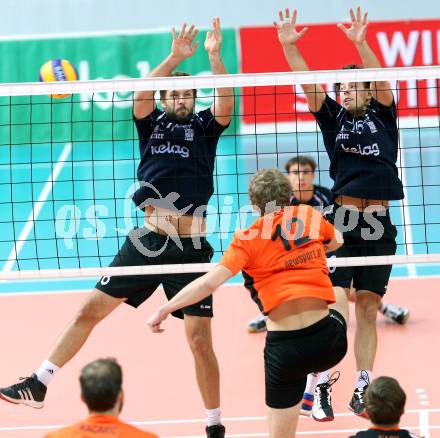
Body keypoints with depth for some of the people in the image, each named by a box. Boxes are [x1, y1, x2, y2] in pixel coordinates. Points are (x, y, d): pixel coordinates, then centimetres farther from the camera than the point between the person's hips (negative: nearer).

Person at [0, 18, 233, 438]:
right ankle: (38, 385, 13)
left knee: (200, 339, -5)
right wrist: (174, 57, -15)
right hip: (147, 239, 2)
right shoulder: (152, 123, 13)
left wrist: (215, 56, -20)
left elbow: (225, 103, -10)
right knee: (90, 309, 3)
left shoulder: (204, 127, 9)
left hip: (191, 246, -2)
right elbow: (140, 96, -7)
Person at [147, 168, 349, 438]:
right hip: (331, 343, 2)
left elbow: (211, 282, -11)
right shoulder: (309, 215, 8)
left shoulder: (249, 238, 0)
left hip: (284, 350, -2)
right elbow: (336, 242, 30)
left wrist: (164, 310, -4)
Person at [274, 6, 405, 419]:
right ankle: (321, 385, -5)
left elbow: (381, 80, -7)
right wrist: (289, 46, -17)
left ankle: (362, 388, 12)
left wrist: (360, 44, -23)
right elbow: (308, 82, -3)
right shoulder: (334, 117, 10)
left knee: (367, 310, 6)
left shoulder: (382, 116, 10)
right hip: (341, 222, -1)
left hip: (378, 228, 1)